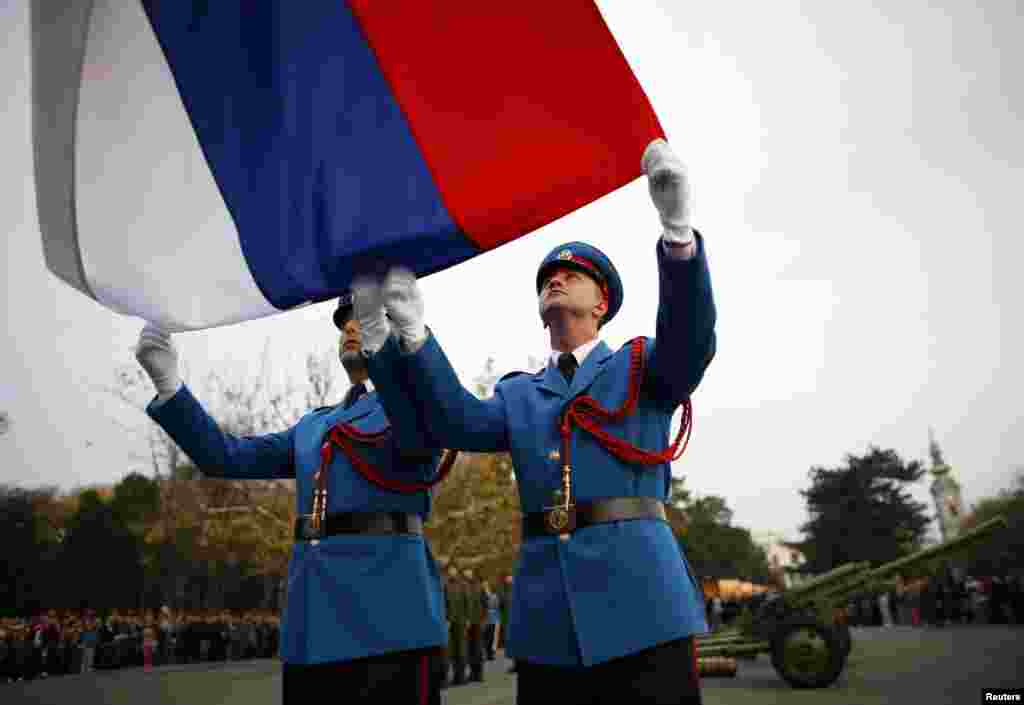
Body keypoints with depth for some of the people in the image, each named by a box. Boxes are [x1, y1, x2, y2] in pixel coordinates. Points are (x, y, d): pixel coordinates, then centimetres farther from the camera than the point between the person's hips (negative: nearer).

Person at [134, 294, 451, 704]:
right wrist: (168, 381, 3)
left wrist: (391, 335, -40)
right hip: (312, 625, 6)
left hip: (387, 614, -6)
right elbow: (228, 459, 15)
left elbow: (418, 432, -21)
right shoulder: (314, 427, 24)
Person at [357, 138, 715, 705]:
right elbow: (459, 422, 0)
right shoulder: (517, 395, 18)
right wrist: (411, 335, -15)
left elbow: (692, 342, -12)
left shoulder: (642, 367, 10)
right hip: (544, 615, 3)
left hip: (639, 600, -3)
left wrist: (677, 230, -28)